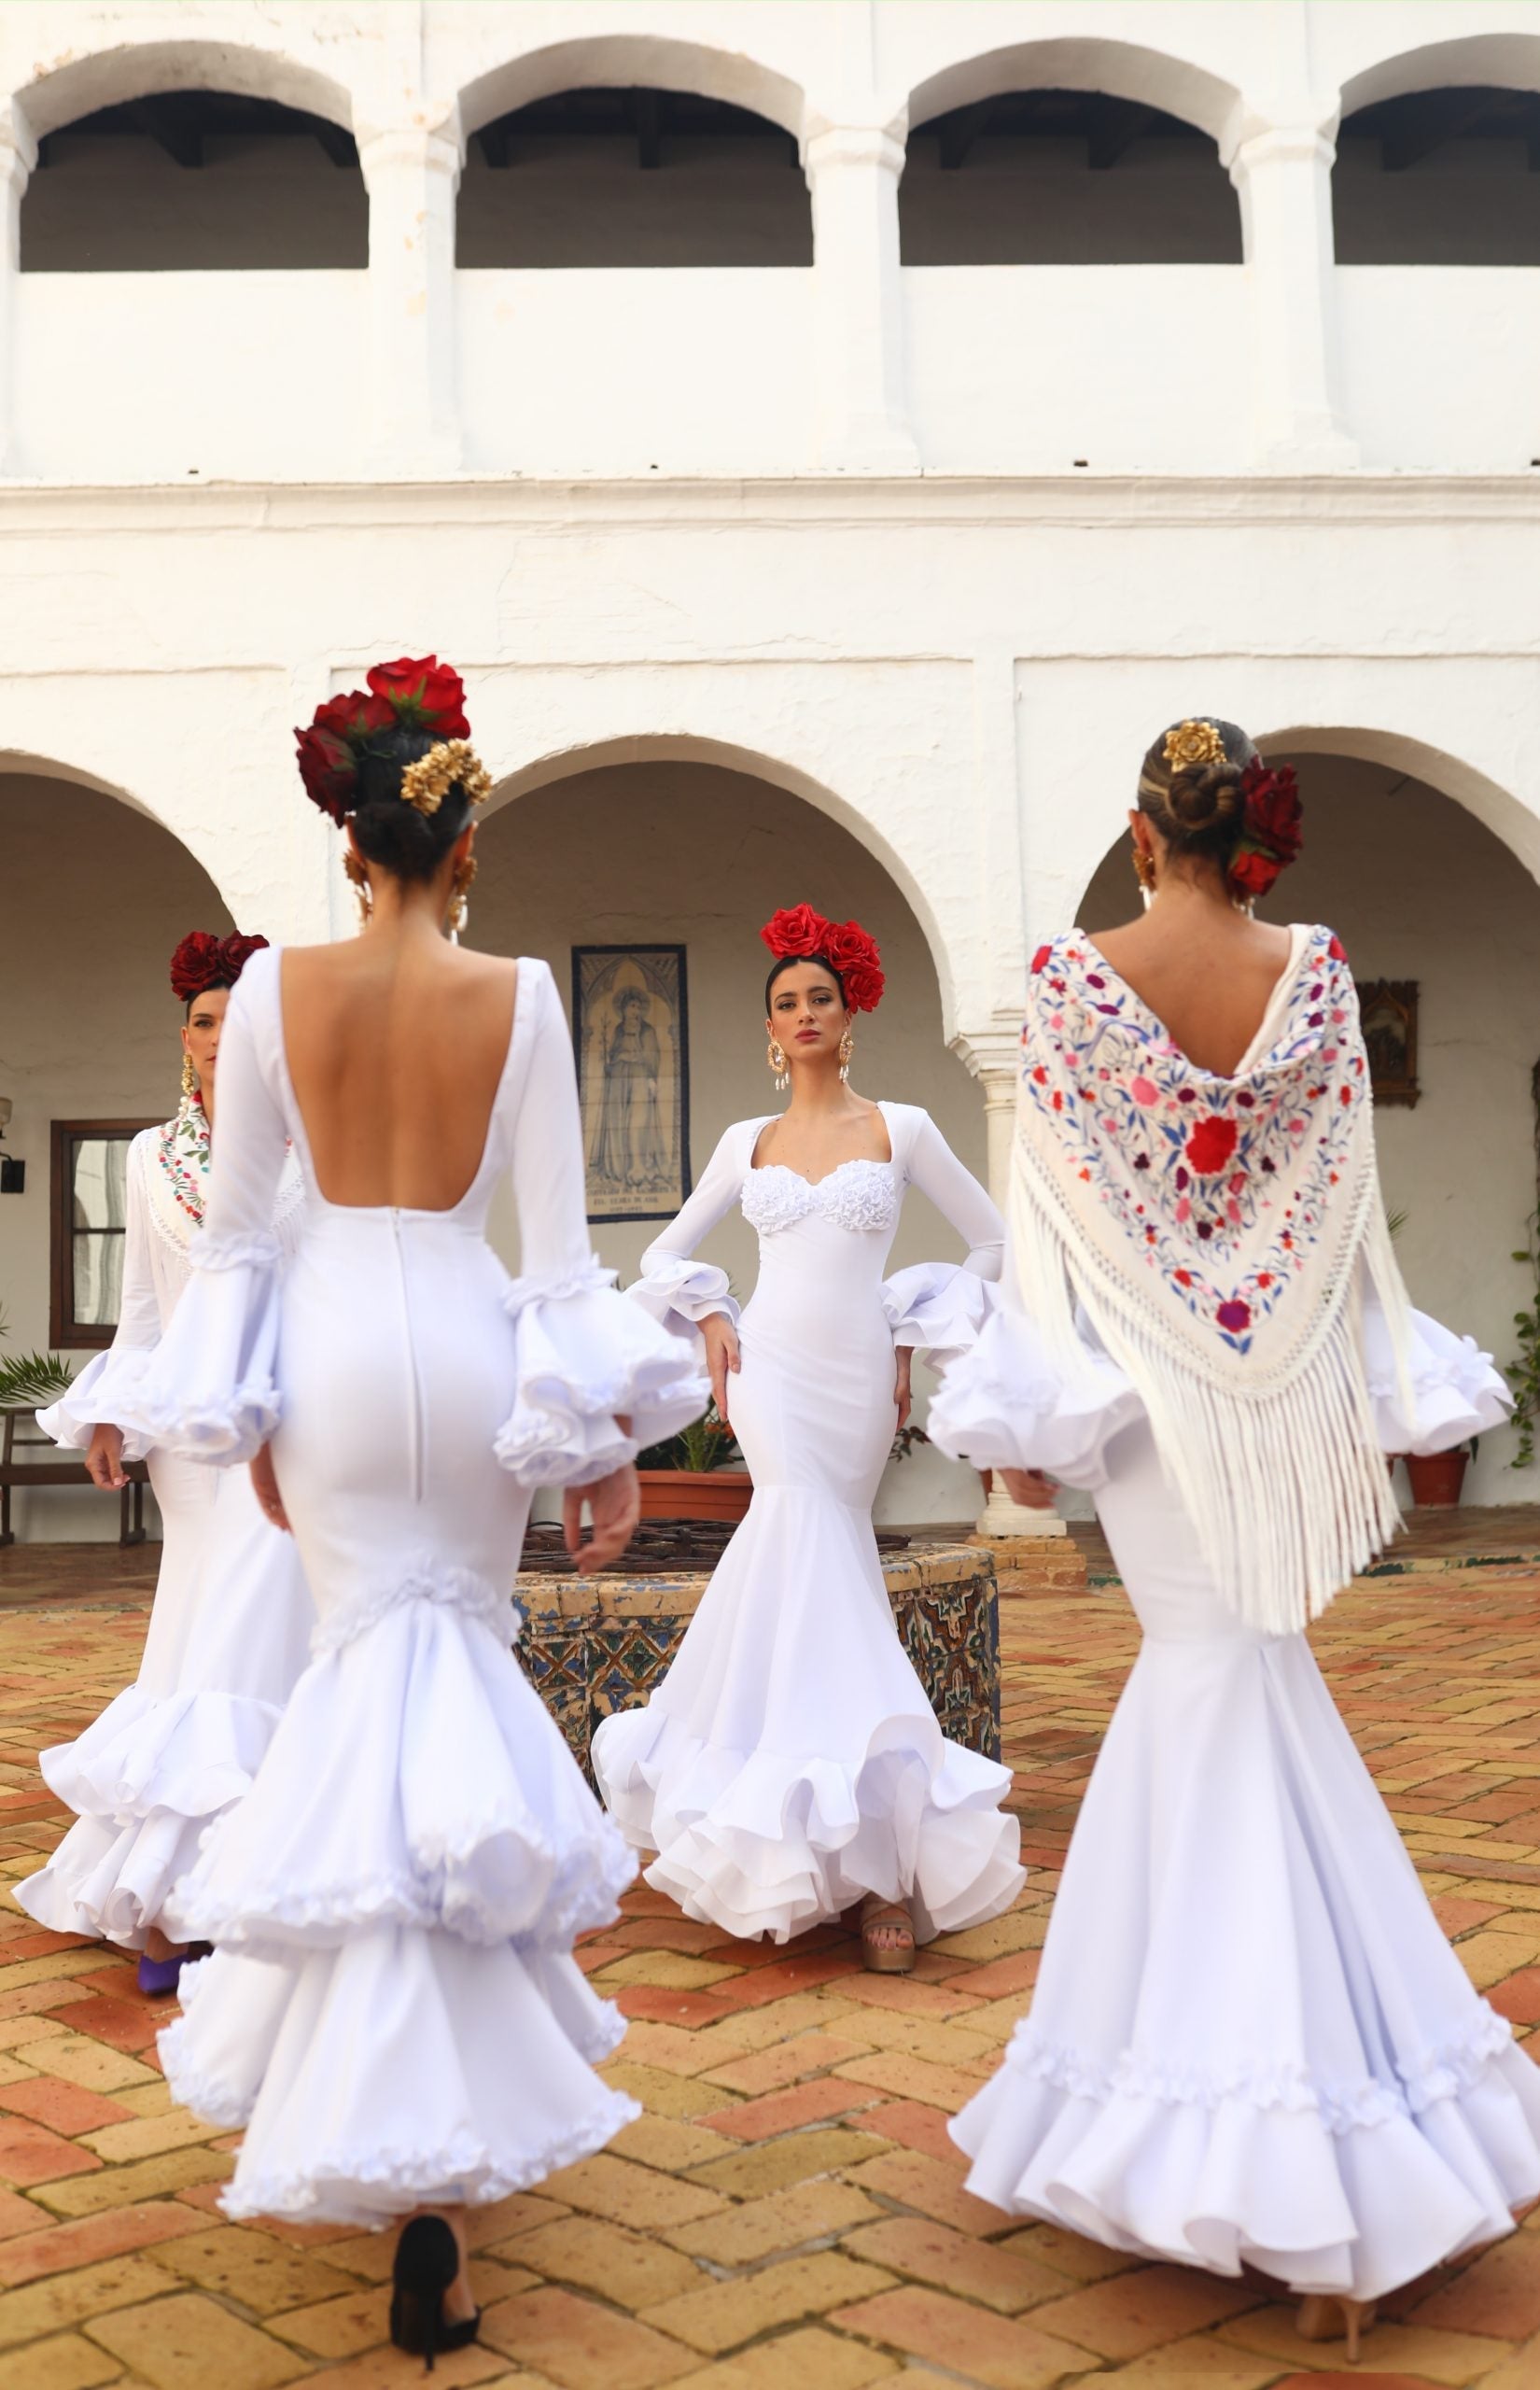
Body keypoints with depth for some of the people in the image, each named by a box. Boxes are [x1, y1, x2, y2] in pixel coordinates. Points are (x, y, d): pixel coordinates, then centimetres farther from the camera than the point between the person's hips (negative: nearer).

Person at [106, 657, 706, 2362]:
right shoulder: (518, 996, -6)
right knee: (456, 1648, 15)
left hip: (328, 1341, 1)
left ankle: (373, 2092, 17)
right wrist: (603, 1429, 2)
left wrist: (242, 1413, 12)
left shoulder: (277, 988, -2)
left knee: (365, 1651, 14)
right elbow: (557, 1234, -5)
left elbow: (236, 1220, 1)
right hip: (464, 1341, 0)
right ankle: (445, 2134, 16)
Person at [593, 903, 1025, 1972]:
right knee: (819, 1574, -16)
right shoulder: (747, 1142, 11)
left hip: (857, 1381, 0)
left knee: (811, 1577, -2)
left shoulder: (902, 1129, 6)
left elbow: (995, 1242, 10)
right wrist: (709, 1320, 1)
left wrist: (916, 1341, 6)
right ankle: (882, 1861, -15)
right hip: (771, 1372, 0)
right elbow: (667, 1253, 20)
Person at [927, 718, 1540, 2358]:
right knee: (1249, 1673, 10)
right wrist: (1396, 1383, 11)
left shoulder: (1072, 976, -7)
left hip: (1149, 1371, -2)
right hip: (1281, 1380, 2)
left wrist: (1024, 1404, -1)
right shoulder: (1315, 972, -1)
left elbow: (1057, 1204, -6)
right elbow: (1342, 1195, 3)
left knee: (1209, 1656, 7)